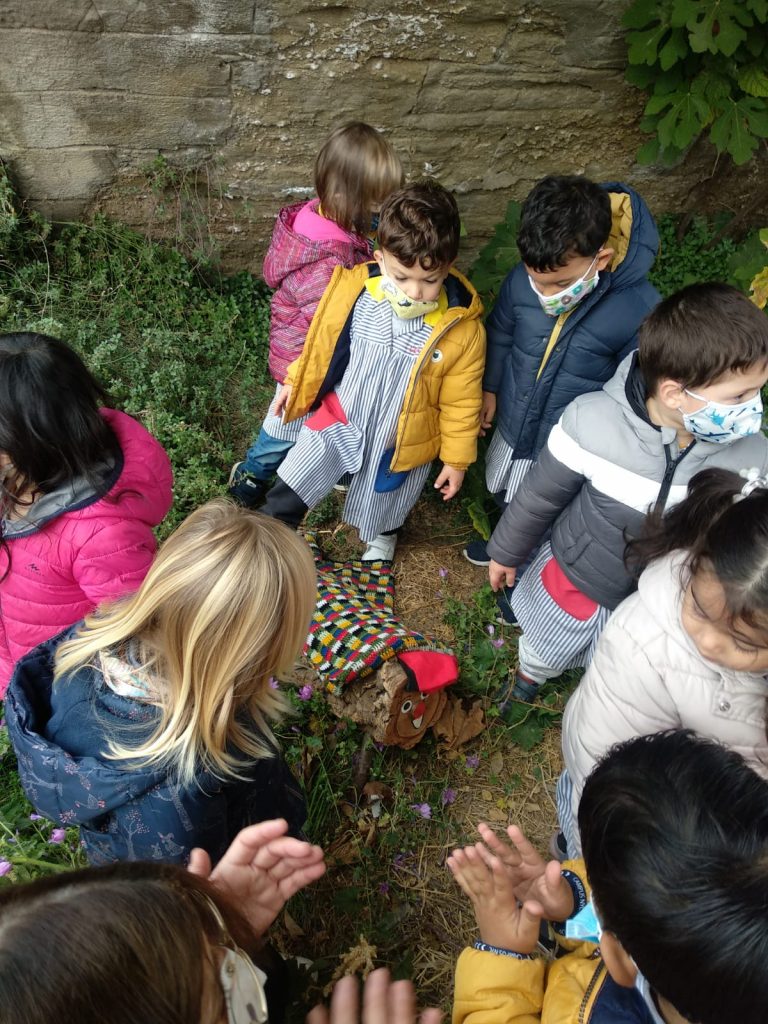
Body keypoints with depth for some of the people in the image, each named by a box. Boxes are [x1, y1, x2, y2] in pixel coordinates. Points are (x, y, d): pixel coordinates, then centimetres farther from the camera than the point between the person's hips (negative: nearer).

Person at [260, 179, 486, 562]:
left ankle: (383, 535, 63)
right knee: (290, 488, 7)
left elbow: (461, 402, -12)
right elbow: (322, 343, -1)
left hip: (402, 442, 0)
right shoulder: (352, 291, -22)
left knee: (384, 501, 28)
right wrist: (296, 383, 11)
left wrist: (456, 458, -4)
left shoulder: (462, 327, -26)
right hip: (340, 420, 1)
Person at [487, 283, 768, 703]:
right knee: (543, 652, 30)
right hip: (573, 578, 0)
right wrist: (506, 552, 2)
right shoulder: (592, 421, -30)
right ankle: (526, 681, 65)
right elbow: (541, 493, -12)